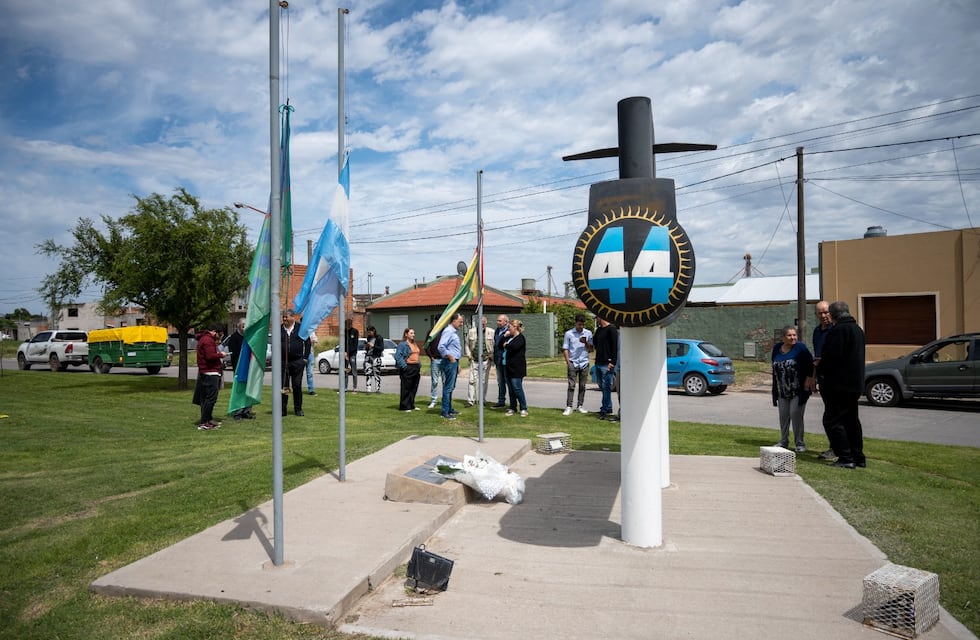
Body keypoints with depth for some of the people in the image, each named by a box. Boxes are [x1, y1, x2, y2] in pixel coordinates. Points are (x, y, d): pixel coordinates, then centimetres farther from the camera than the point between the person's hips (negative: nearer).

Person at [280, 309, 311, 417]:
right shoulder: (279, 329, 8)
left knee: (297, 386, 3)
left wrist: (305, 358, -1)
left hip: (298, 361, -1)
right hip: (283, 362, 1)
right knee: (283, 386, 2)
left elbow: (307, 343, 5)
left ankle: (298, 409, 11)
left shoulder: (300, 328, 3)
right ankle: (282, 409, 8)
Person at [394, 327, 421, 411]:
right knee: (406, 388, -3)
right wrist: (404, 366, -20)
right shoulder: (403, 344, -9)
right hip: (408, 368, -8)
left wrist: (419, 365, 16)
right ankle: (405, 406, 3)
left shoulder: (415, 344, 18)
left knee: (414, 388, 12)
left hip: (415, 368, 8)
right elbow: (398, 356, -16)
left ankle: (411, 405, 22)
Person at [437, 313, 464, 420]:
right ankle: (445, 412, -3)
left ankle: (449, 409, 25)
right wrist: (450, 357, -19)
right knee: (448, 387, -7)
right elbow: (441, 347, -25)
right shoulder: (448, 331, -15)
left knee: (451, 387, 16)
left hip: (454, 362, 10)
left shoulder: (455, 332, 17)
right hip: (450, 362, -10)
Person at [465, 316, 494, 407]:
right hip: (474, 360, 1)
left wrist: (492, 357, -4)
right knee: (472, 380, -3)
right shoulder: (471, 331, 5)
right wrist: (469, 355, 1)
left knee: (484, 381, 5)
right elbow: (467, 344, 12)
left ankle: (483, 400, 16)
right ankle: (471, 400, 2)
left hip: (486, 360, -1)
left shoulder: (491, 332, 0)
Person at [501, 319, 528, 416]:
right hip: (508, 367, 8)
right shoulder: (510, 337, 17)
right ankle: (513, 408, 18)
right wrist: (504, 336, 3)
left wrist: (506, 345, -6)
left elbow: (514, 347, -25)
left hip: (517, 368, -8)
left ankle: (523, 409, 0)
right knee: (511, 389, 11)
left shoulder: (520, 338, -9)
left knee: (517, 388, -8)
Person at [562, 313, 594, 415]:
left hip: (584, 363, 2)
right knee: (571, 386, -6)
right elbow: (565, 349, 3)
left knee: (582, 386, 7)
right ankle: (568, 407, -6)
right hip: (573, 363, -2)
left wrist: (586, 342, -11)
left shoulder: (588, 333, 5)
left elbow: (591, 349, 8)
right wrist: (568, 362, -5)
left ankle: (580, 406, 16)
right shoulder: (569, 333, 1)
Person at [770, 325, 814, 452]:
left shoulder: (800, 348, -9)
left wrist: (806, 385, -10)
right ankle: (783, 442, 20)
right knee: (783, 415, 8)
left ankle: (799, 443, 5)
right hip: (782, 390, 5)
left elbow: (810, 367, -7)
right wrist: (775, 387, 12)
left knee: (795, 414, -7)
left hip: (798, 390, -5)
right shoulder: (776, 348, 6)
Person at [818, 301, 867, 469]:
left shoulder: (838, 330, -16)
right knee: (852, 420, 16)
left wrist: (820, 368, -1)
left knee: (832, 420, -4)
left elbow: (831, 356, -21)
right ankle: (858, 457, 21)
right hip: (855, 384, 10)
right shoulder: (858, 330, 15)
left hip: (839, 384, -10)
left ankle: (845, 458, -6)